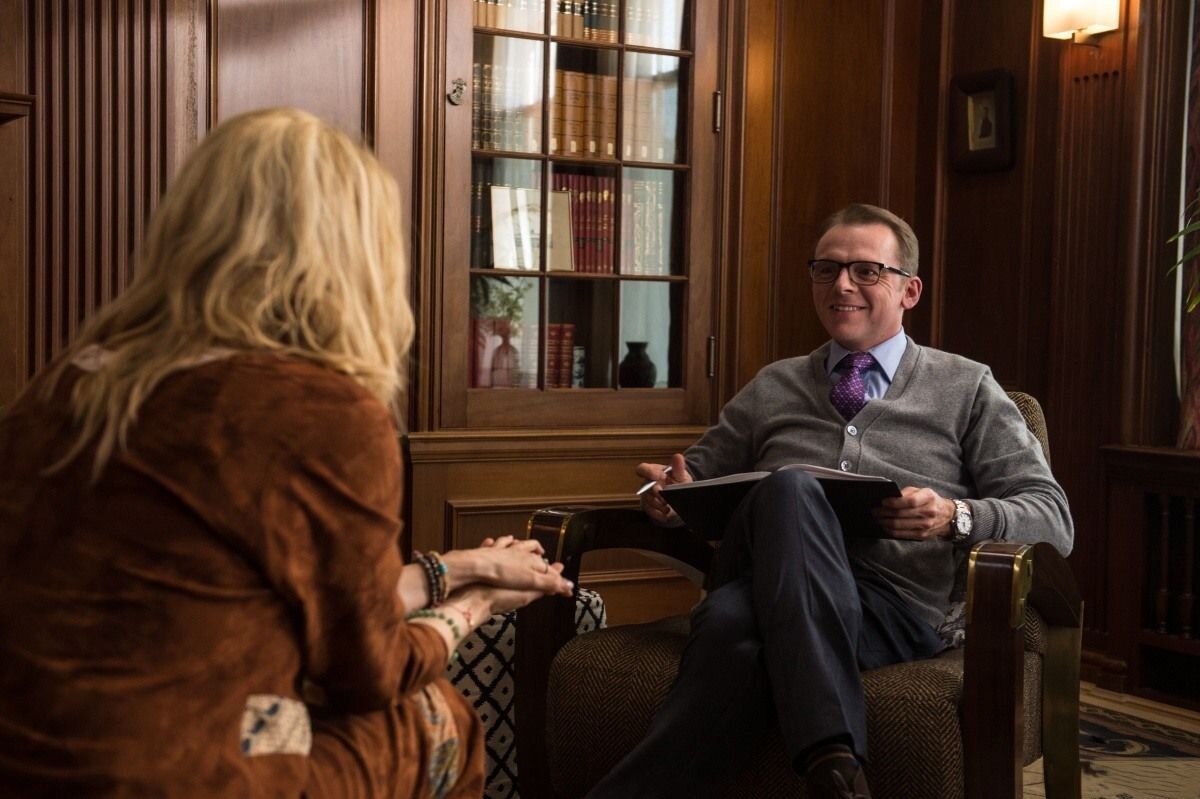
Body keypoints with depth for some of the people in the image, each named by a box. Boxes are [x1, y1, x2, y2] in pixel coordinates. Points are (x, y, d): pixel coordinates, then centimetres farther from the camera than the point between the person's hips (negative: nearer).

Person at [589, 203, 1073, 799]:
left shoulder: (966, 388, 19)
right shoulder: (771, 388, 27)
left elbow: (1053, 521, 11)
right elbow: (699, 473, 33)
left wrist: (957, 517, -11)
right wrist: (672, 491, 6)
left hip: (893, 608, -2)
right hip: (759, 587, 2)